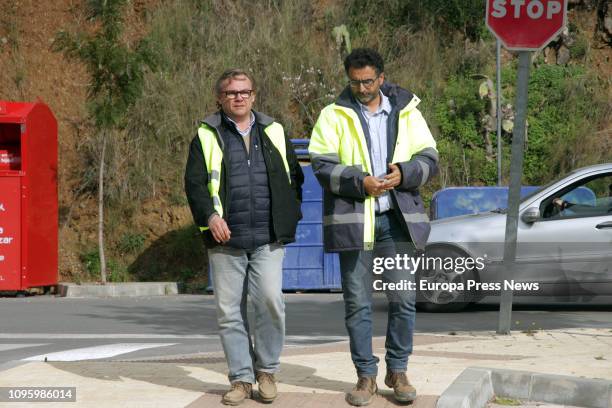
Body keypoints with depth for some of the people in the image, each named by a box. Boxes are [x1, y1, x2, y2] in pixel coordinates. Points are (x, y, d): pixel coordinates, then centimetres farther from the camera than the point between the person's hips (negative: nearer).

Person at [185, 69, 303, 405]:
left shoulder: (273, 133, 14)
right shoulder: (207, 137, 7)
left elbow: (294, 176, 20)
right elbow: (194, 182, 0)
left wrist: (289, 217, 10)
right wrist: (210, 216, -15)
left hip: (268, 239, 0)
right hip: (226, 239, 0)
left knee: (270, 300, -13)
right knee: (229, 311, 1)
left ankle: (267, 371, 4)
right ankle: (241, 378, 10)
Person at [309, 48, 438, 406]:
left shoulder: (406, 112, 8)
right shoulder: (334, 115, 3)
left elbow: (430, 159, 5)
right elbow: (322, 165, -6)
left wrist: (404, 174, -15)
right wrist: (360, 182, -20)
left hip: (399, 219, 1)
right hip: (352, 219, -1)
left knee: (404, 299, 1)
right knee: (358, 303, 3)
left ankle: (398, 371, 15)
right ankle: (366, 375, 12)